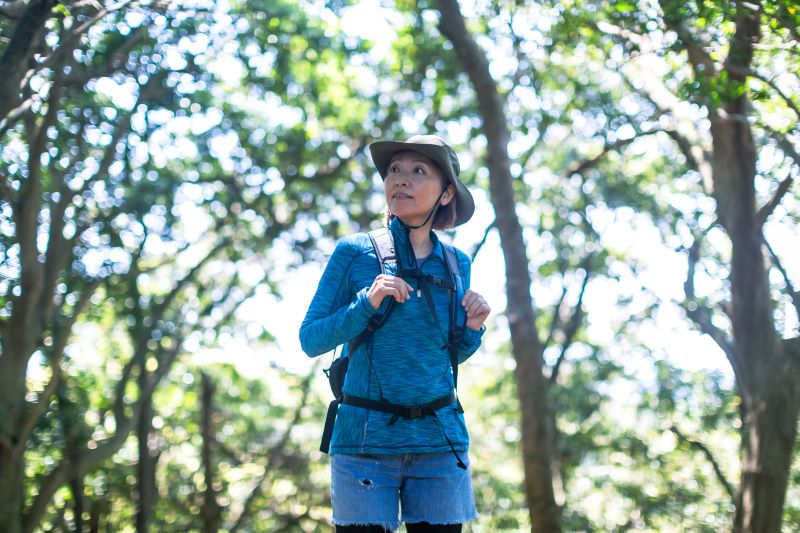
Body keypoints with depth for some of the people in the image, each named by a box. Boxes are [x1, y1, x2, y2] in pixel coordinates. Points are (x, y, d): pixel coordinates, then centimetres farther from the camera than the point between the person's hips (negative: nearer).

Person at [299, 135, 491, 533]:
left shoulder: (456, 264, 8)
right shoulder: (354, 253, -2)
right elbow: (310, 341, -2)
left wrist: (472, 329, -1)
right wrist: (367, 303, -15)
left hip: (439, 438, 3)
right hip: (366, 436, -3)